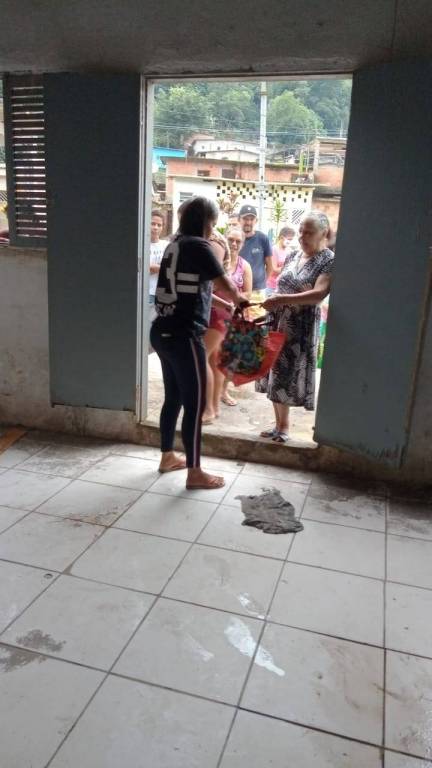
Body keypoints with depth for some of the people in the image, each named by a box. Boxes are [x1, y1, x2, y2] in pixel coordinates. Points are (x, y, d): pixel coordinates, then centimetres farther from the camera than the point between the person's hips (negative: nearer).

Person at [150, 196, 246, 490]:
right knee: (195, 403, -1)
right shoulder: (197, 246, -11)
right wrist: (240, 299, 10)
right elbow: (224, 284, -11)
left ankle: (168, 457, 32)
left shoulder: (176, 245, 15)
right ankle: (195, 473, 8)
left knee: (174, 397, 19)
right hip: (183, 336, -9)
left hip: (164, 332, 9)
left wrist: (228, 303, 25)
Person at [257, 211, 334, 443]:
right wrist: (272, 304, 7)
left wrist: (283, 300, -31)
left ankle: (283, 426, 16)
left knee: (288, 374, 0)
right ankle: (280, 424, 23)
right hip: (279, 322, 6)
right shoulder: (294, 255, 11)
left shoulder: (329, 260, -9)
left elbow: (319, 294, -23)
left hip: (301, 326, -6)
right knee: (276, 372, 10)